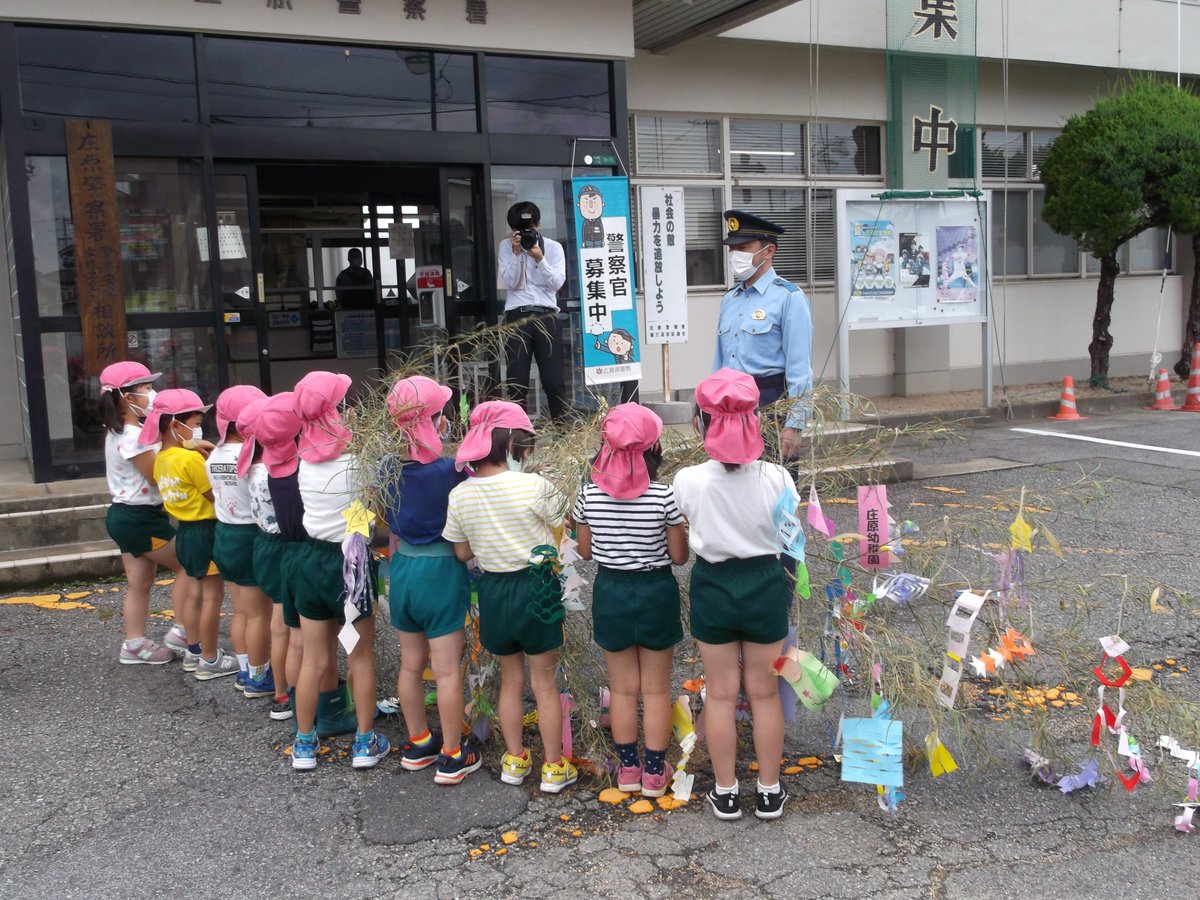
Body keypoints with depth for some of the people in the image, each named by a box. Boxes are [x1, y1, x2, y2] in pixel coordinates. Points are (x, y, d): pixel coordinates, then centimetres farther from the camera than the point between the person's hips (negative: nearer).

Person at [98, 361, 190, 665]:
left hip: (126, 515, 10)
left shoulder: (121, 431, 10)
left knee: (140, 582, 13)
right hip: (139, 518, -10)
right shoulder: (132, 436, -22)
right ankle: (180, 633, 7)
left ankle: (135, 645, 19)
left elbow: (150, 467, 10)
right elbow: (157, 476, -19)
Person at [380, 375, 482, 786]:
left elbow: (391, 529, 10)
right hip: (442, 570, -6)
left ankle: (417, 744, 32)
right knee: (447, 670, 4)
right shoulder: (450, 469, -18)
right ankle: (452, 757, 14)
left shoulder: (390, 468, -2)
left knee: (411, 664, 17)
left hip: (402, 569, 6)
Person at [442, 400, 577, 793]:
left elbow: (462, 552, 5)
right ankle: (553, 767, 21)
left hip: (492, 591, 3)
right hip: (536, 588, -3)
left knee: (510, 678, 21)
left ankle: (514, 759, 32)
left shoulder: (460, 495, -6)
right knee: (544, 682, 11)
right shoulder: (534, 486, -18)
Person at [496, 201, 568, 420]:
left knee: (553, 379, -2)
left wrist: (539, 258, -16)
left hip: (546, 316, 0)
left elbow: (557, 282, -4)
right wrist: (516, 253, -11)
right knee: (517, 380, -2)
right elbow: (508, 283, -3)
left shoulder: (553, 247, 7)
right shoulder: (506, 246, 7)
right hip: (516, 318, 0)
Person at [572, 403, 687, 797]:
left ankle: (628, 769, 28)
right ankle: (654, 773, 23)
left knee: (622, 689, 16)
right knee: (656, 689, 13)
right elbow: (679, 556, -11)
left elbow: (585, 550, 1)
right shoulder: (664, 495, -18)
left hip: (610, 592, 2)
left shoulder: (589, 495, -10)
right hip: (656, 591, -2)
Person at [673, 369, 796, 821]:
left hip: (712, 585, 0)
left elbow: (686, 540, -3)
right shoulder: (776, 477, -15)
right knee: (764, 692, 15)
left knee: (720, 694, 14)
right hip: (765, 583, 1)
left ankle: (725, 792, 25)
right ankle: (769, 791, 26)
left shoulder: (688, 480, -16)